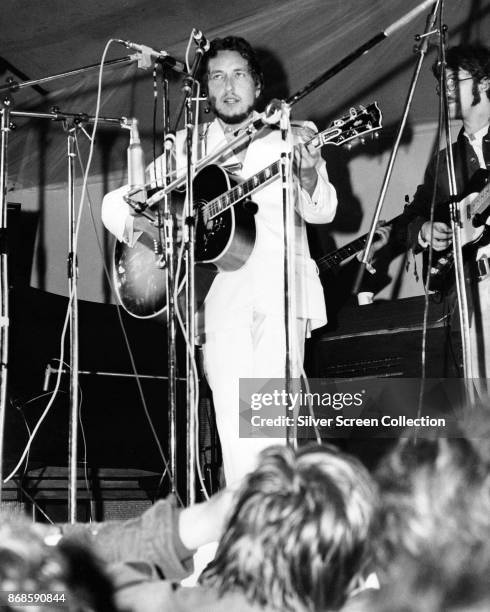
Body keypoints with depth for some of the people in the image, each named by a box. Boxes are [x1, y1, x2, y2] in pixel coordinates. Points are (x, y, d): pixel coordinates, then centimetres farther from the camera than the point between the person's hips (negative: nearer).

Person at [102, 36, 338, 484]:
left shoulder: (291, 136, 12)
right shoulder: (187, 146, 18)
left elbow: (321, 212, -1)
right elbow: (115, 202, 19)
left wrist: (308, 174, -22)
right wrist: (138, 225, -3)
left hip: (279, 283, -1)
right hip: (217, 289, 2)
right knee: (232, 413, -8)